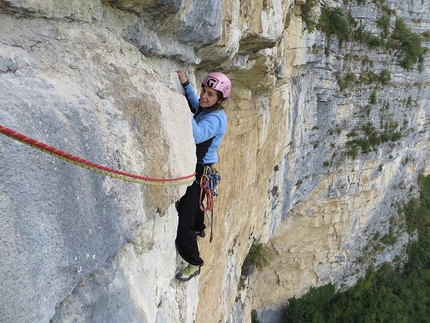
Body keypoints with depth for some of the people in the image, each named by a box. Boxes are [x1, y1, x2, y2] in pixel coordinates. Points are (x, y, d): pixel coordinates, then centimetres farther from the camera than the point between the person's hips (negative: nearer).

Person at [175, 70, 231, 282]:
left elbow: (197, 135, -45)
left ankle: (194, 264, 10)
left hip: (199, 171, -10)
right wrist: (185, 84, 8)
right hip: (193, 167, 10)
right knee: (193, 203, 34)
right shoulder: (203, 108, 0)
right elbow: (194, 104, 23)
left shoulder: (216, 118, -26)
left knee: (183, 220, -7)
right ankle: (198, 229, 64)